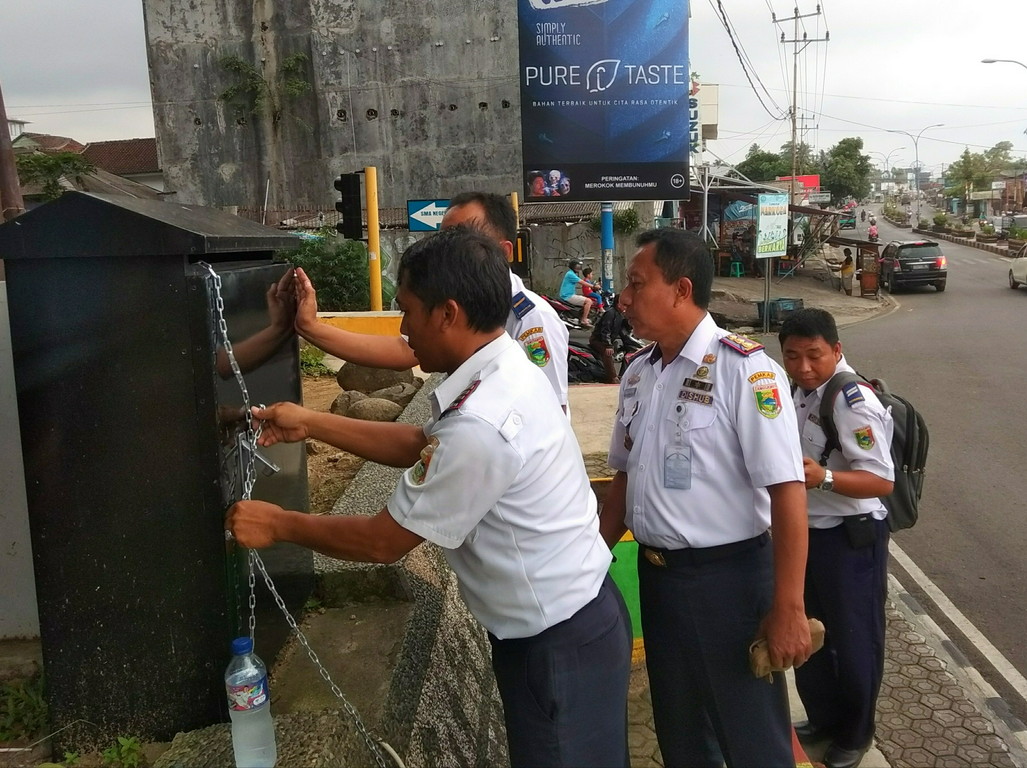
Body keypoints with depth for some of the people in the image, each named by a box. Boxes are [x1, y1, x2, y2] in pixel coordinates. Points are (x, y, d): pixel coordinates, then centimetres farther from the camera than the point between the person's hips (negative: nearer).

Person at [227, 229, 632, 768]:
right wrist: (310, 424, 11)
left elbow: (384, 541, -20)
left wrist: (278, 524, -5)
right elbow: (420, 445, 13)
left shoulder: (480, 426, -32)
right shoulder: (503, 373, -2)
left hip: (559, 643, -9)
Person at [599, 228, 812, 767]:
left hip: (727, 577, -6)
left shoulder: (743, 369, -18)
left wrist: (787, 608, -21)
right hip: (654, 575, 7)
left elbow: (787, 490, -21)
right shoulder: (637, 373, 5)